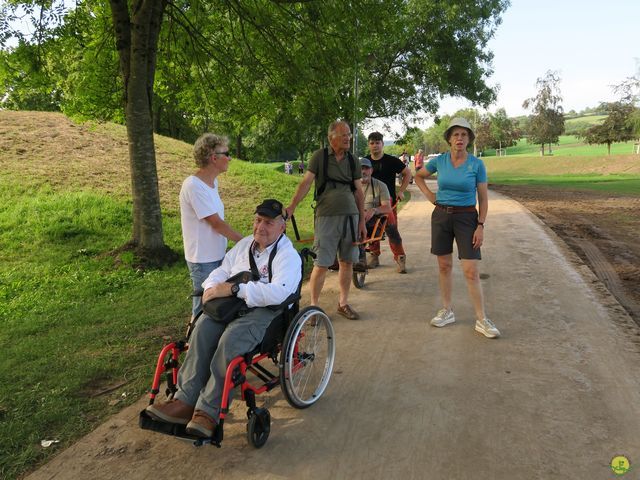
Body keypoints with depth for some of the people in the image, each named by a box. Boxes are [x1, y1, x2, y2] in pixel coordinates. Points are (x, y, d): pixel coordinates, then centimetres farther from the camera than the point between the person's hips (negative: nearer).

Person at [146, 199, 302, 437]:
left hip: (265, 311, -6)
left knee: (230, 339, -34)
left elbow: (278, 292, -21)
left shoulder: (288, 255, -5)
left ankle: (208, 411, -26)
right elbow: (222, 271, 22)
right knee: (203, 327, -25)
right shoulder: (244, 244, 20)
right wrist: (212, 287, -3)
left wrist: (234, 288, -23)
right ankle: (185, 401, -26)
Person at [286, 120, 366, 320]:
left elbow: (359, 192, 11)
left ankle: (343, 303, 24)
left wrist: (362, 221, 8)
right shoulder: (319, 156, -2)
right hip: (327, 217, -4)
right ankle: (313, 305, 9)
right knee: (322, 264, -4)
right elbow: (306, 183, -7)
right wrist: (291, 207, -19)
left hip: (350, 216, 4)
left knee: (347, 262, 10)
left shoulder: (352, 160, 9)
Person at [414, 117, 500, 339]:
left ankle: (481, 320, 3)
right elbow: (418, 176, 19)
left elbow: (483, 198, -2)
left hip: (466, 217, -3)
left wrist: (481, 226, -9)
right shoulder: (439, 161, 0)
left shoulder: (477, 164, -6)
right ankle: (447, 311, 23)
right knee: (444, 266, 10)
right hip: (441, 216, 3)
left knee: (471, 271, -6)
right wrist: (429, 195, 5)